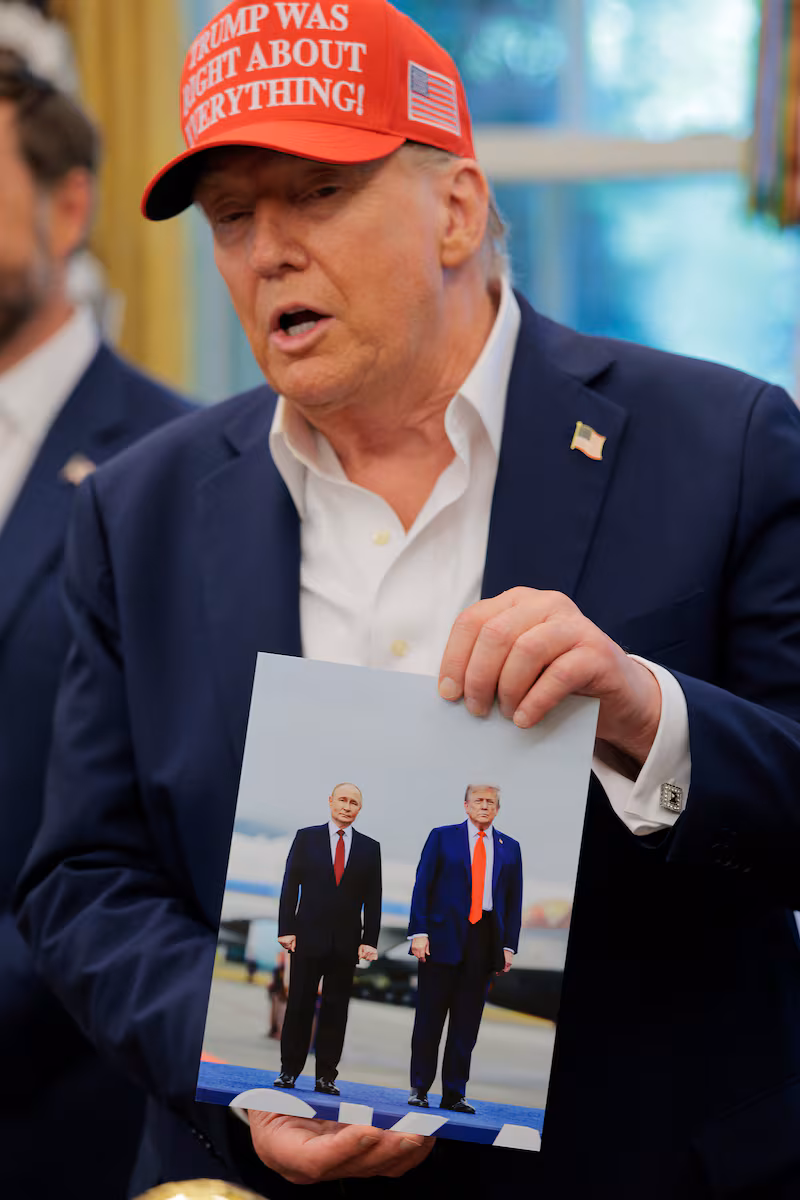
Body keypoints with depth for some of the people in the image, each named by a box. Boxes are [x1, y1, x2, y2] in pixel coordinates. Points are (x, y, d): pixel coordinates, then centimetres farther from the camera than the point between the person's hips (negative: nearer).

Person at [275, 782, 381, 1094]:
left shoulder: (369, 848, 9)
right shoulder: (306, 838, 6)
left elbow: (373, 899, 6)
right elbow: (290, 885, 3)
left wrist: (370, 940, -2)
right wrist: (286, 929, -6)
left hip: (346, 941, 1)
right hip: (309, 937, -1)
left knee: (336, 1009, 2)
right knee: (299, 1006, 0)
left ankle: (326, 1076, 5)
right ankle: (289, 1071, 7)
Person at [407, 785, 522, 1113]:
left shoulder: (509, 848, 12)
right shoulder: (442, 837, 5)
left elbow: (514, 901, 12)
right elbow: (422, 886, 1)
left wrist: (509, 946, 3)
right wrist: (419, 932, -9)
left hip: (484, 940, 2)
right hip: (444, 937, -2)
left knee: (467, 1023, 4)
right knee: (429, 1018, 0)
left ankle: (455, 1094, 8)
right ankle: (419, 1089, 8)